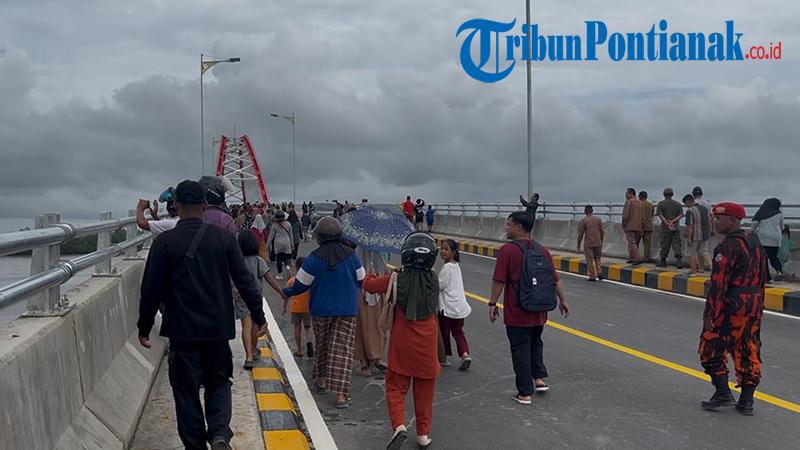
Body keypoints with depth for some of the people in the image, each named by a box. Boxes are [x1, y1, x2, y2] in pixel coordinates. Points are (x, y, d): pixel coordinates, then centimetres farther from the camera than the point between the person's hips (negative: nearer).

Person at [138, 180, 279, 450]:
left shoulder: (164, 242, -7)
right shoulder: (224, 238, -2)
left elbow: (151, 290, -5)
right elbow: (244, 281, -2)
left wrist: (144, 328, 7)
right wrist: (258, 317, 7)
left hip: (182, 330, -2)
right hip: (218, 328, 2)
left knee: (186, 389, 10)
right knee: (219, 381, 17)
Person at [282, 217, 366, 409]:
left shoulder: (314, 258, -13)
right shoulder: (351, 256, -5)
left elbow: (301, 284, -5)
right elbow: (361, 281, 7)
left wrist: (286, 292, 17)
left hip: (321, 310, 0)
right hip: (348, 311, 1)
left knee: (322, 345, 20)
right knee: (343, 349, 0)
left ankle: (321, 381, 37)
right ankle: (341, 394, -6)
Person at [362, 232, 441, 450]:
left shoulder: (396, 280, -12)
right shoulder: (433, 281, -7)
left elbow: (369, 285, 2)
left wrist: (370, 275, 25)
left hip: (401, 346, -2)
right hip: (427, 347, 2)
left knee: (396, 387, 10)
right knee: (424, 391, 15)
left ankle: (399, 426, -10)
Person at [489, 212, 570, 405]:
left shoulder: (507, 250, -15)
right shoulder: (542, 250, 3)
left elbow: (499, 281, -17)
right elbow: (555, 279, 8)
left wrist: (493, 304, -7)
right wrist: (562, 300, 19)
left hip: (516, 313, -5)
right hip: (539, 311, 5)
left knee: (520, 349, 4)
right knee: (536, 343, 26)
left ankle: (525, 393, 10)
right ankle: (539, 378, 23)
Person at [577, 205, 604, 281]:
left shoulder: (583, 221, -7)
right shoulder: (598, 219, 4)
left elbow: (580, 234, -7)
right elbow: (601, 231, 8)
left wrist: (578, 244, 2)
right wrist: (601, 241, 20)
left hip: (588, 244, -4)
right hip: (598, 243, 4)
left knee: (590, 260, 3)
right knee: (597, 259, 18)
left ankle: (592, 276, 5)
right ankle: (599, 273, 9)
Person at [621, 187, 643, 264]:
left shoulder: (629, 202, -10)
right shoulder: (639, 203, 14)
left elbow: (625, 215, -15)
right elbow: (641, 216, 13)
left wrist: (623, 224, -4)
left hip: (630, 226, -8)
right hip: (638, 226, 8)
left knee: (632, 243, -8)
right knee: (633, 242, 15)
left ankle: (637, 259, -17)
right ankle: (631, 258, 18)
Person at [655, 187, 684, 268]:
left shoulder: (661, 204, 0)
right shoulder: (677, 204, 8)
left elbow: (660, 215, -11)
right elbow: (681, 215, -2)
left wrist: (668, 224, -13)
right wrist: (673, 221, -8)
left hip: (665, 228, -2)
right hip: (676, 228, 2)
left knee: (665, 245, 5)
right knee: (677, 245, 0)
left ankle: (662, 261, 14)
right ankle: (679, 261, -12)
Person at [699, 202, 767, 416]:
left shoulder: (728, 246, -16)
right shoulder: (756, 244, 13)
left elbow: (718, 283, -20)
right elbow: (761, 279, 18)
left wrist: (709, 314, -19)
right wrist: (758, 306, 23)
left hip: (731, 307, -9)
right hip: (754, 307, 9)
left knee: (712, 348, 4)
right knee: (748, 352, 10)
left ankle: (723, 392, 0)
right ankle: (746, 402, 13)